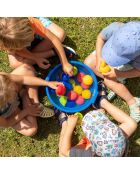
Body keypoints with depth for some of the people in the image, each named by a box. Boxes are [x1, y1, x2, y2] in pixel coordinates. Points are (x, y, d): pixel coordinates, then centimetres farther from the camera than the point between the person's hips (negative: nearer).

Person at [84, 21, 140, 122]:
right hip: (108, 49, 5)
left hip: (126, 64, -4)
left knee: (109, 80, -22)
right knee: (88, 63, -10)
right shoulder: (115, 27, -39)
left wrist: (117, 74, -35)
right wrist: (99, 57, -29)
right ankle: (117, 85, 0)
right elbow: (101, 37, -17)